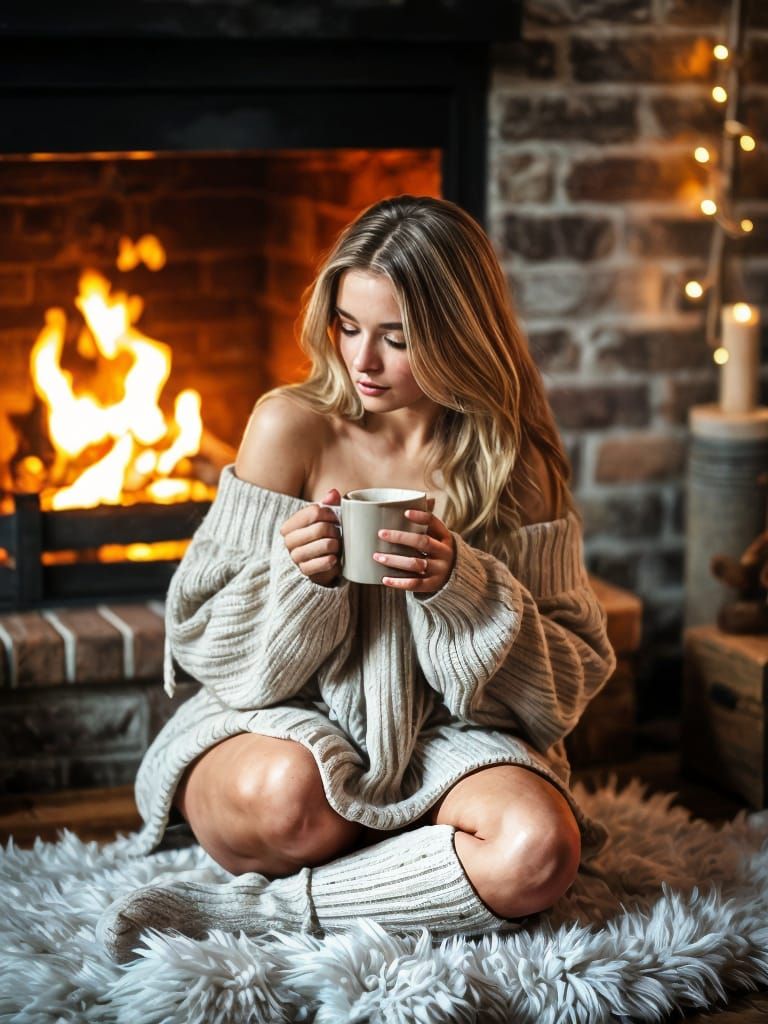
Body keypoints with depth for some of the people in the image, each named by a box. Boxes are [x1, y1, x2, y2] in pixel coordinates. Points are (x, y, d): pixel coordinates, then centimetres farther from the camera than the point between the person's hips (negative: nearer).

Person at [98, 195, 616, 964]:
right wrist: (296, 575, -22)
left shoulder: (516, 460, -1)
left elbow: (574, 667, -1)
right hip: (289, 721, -1)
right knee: (287, 795, -38)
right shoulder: (292, 426, -5)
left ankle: (254, 910, -20)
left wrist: (461, 585, -20)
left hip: (445, 733, 2)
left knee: (540, 849, -31)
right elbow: (204, 637, 0)